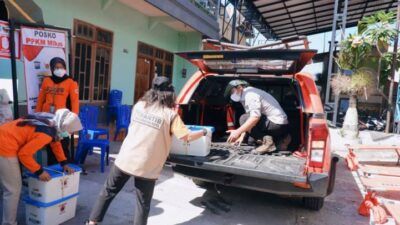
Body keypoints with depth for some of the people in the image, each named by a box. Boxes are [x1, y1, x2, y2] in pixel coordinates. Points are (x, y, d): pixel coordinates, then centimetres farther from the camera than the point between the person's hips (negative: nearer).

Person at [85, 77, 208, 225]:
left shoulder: (139, 105, 5)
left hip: (125, 159, 4)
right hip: (147, 167, -4)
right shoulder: (170, 114, -8)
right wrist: (203, 132, 5)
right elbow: (186, 136, -13)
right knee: (142, 204, 13)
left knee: (108, 191, 23)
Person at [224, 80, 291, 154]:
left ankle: (267, 141, -16)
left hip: (277, 124, -10)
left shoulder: (250, 94, -14)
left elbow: (255, 117, -26)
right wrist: (242, 136, 15)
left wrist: (238, 132, -26)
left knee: (244, 119, -16)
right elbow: (249, 118, 20)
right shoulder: (248, 95, 18)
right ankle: (283, 138, 19)